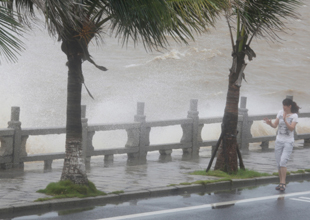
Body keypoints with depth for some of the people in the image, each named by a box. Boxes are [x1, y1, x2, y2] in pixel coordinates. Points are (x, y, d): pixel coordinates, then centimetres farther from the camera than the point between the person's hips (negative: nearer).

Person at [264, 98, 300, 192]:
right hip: (279, 141, 4)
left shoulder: (294, 116, -6)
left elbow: (291, 128, -18)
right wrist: (270, 123, -18)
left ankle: (283, 183, -15)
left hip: (288, 142, -4)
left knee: (283, 162, -18)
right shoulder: (280, 112, 5)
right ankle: (281, 182, 15)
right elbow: (275, 125, 3)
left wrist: (285, 120, -30)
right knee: (279, 164, 5)